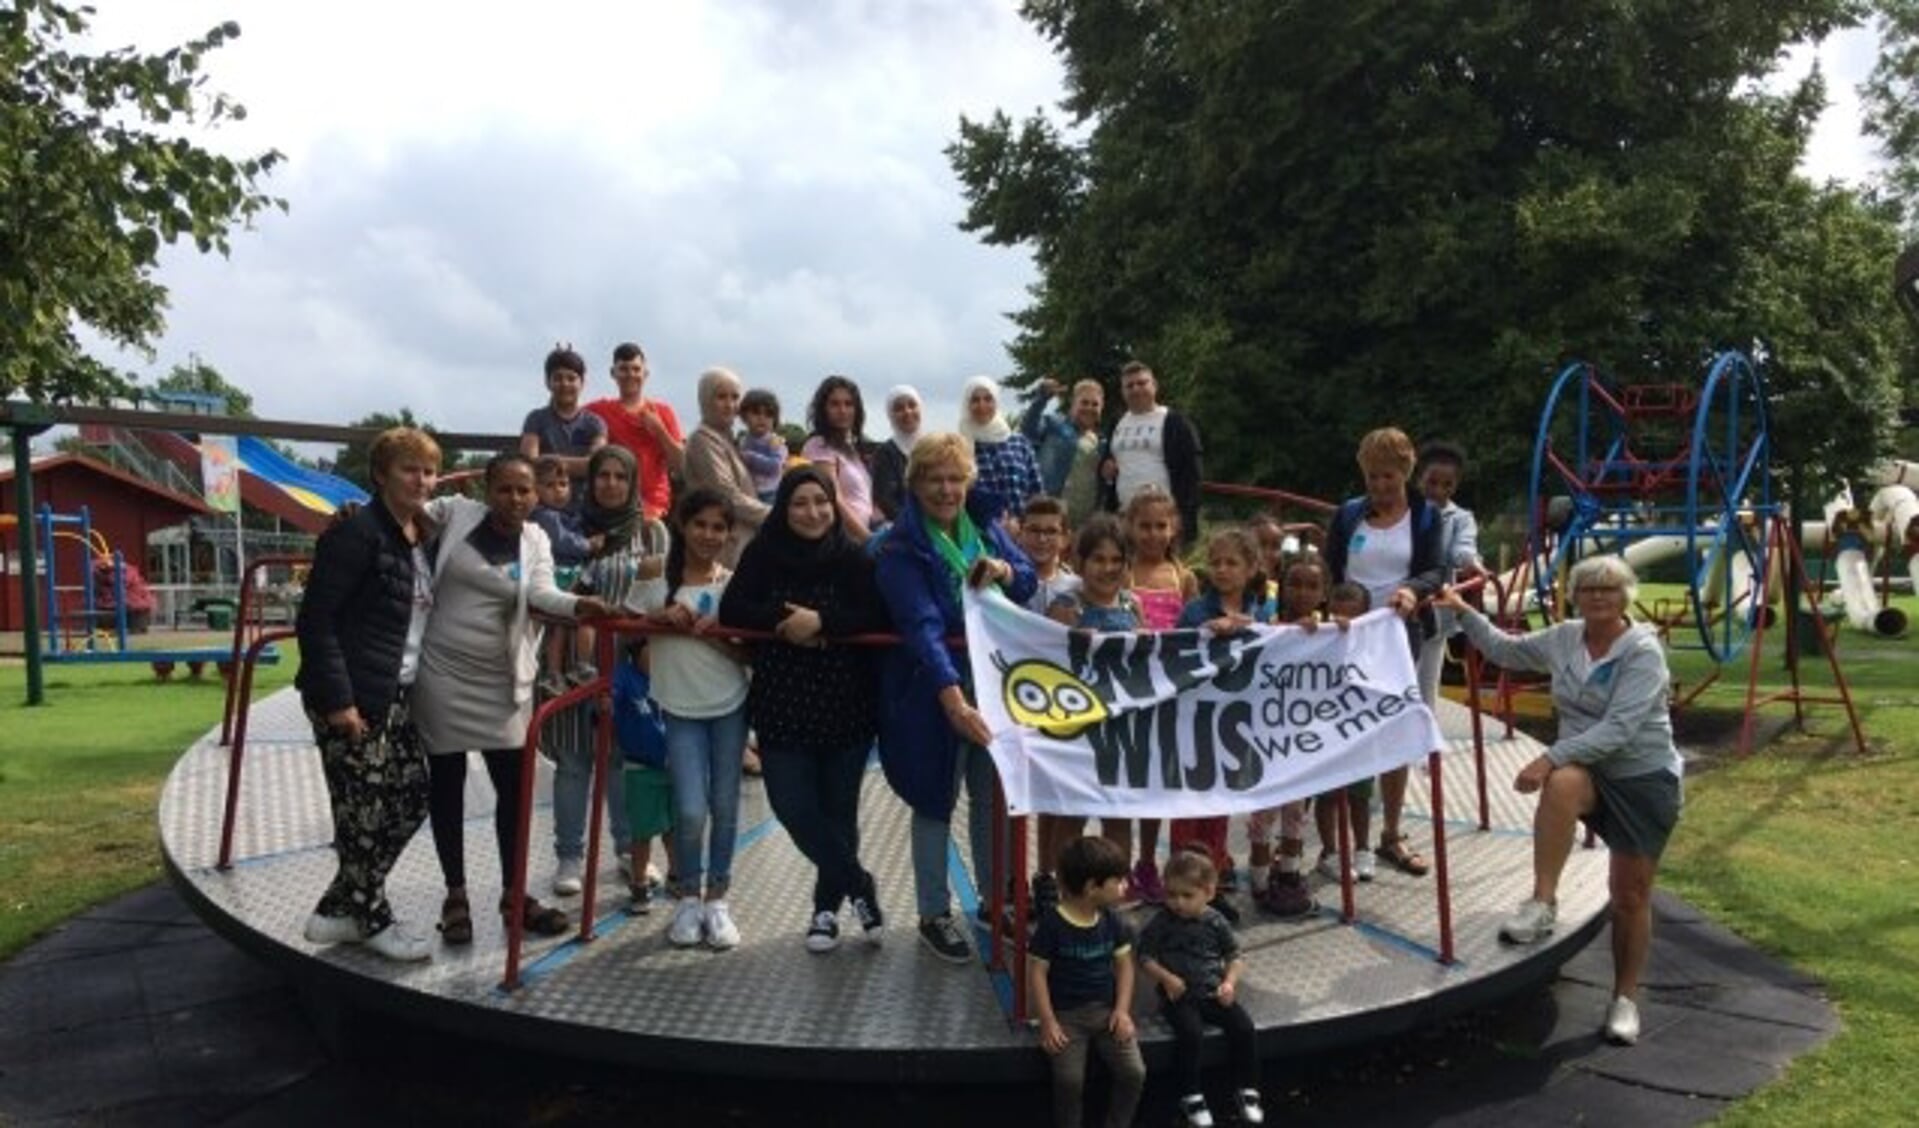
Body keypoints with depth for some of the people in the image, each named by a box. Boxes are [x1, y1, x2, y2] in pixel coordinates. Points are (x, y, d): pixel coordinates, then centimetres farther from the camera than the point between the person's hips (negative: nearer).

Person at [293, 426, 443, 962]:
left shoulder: (424, 537, 12)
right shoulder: (356, 532, -13)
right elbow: (315, 620, -16)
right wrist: (337, 698, -20)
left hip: (397, 695, 9)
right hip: (353, 697, -9)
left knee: (411, 798, 11)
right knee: (366, 810, 1)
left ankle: (337, 910, 24)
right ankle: (373, 919, 20)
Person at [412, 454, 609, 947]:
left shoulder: (535, 539, 0)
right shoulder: (456, 513, -3)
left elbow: (541, 595, -14)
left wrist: (579, 605, -34)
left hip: (501, 683, 1)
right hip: (442, 673, -1)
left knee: (513, 785, 4)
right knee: (447, 783, 8)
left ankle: (513, 893, 19)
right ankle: (455, 895, 21)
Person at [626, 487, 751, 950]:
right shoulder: (656, 579, -2)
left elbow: (750, 653, -2)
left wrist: (714, 636, -19)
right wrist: (659, 616, -15)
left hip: (729, 707, 2)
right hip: (680, 709, -1)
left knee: (724, 807, 7)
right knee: (690, 811, -9)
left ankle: (716, 899, 24)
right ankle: (687, 898, 14)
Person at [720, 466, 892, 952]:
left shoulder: (855, 558, -4)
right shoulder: (762, 554, 0)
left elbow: (879, 618, -13)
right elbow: (732, 610, -7)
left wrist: (821, 621, -24)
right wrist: (784, 620, -21)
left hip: (845, 705, -1)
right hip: (782, 705, 1)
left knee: (837, 809, 8)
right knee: (794, 807, -3)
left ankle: (828, 904, 28)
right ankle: (860, 886, 16)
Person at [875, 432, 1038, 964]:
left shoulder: (984, 524, 2)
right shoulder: (901, 549, -17)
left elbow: (1029, 583, 9)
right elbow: (922, 626, -28)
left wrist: (1004, 571, -16)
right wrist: (953, 699, -38)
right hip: (932, 691, -5)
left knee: (991, 794, 15)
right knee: (936, 801, 6)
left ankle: (994, 896, 32)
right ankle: (934, 914, 20)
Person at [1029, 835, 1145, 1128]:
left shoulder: (1112, 920, 2)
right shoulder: (1051, 923, -13)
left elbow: (1124, 965, 8)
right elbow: (1036, 973, -10)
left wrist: (1122, 1010, -4)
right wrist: (1048, 1022, -15)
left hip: (1107, 1009, 4)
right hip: (1066, 1013, -4)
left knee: (1135, 1072, -11)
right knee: (1069, 1079, -21)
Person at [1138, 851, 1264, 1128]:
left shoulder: (1216, 922, 2)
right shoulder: (1162, 923, -4)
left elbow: (1235, 956, 10)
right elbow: (1145, 957, 0)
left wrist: (1230, 982, -8)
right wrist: (1166, 978, -15)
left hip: (1214, 992, 3)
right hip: (1179, 995, -3)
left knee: (1243, 1026, -16)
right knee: (1190, 1033, -28)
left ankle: (1246, 1089, 4)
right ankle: (1190, 1095, -8)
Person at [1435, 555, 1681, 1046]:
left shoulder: (1643, 652, -19)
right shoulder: (1564, 638, 0)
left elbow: (1618, 730, -27)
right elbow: (1505, 649, 16)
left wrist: (1551, 756, -33)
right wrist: (1464, 613, 8)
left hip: (1644, 780, -3)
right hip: (1589, 771, 3)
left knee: (1631, 895, 3)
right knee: (1561, 784, -35)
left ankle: (1626, 998, 22)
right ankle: (1542, 904, -30)